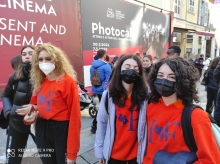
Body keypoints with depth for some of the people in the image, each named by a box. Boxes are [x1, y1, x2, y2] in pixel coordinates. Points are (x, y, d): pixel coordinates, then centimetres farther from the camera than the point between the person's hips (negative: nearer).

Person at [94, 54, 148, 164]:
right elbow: (101, 123, -4)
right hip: (114, 152, 1)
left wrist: (145, 151, -6)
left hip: (136, 152, -1)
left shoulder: (145, 95, -12)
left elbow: (149, 125, -7)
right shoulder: (108, 94, -10)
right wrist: (99, 151, 0)